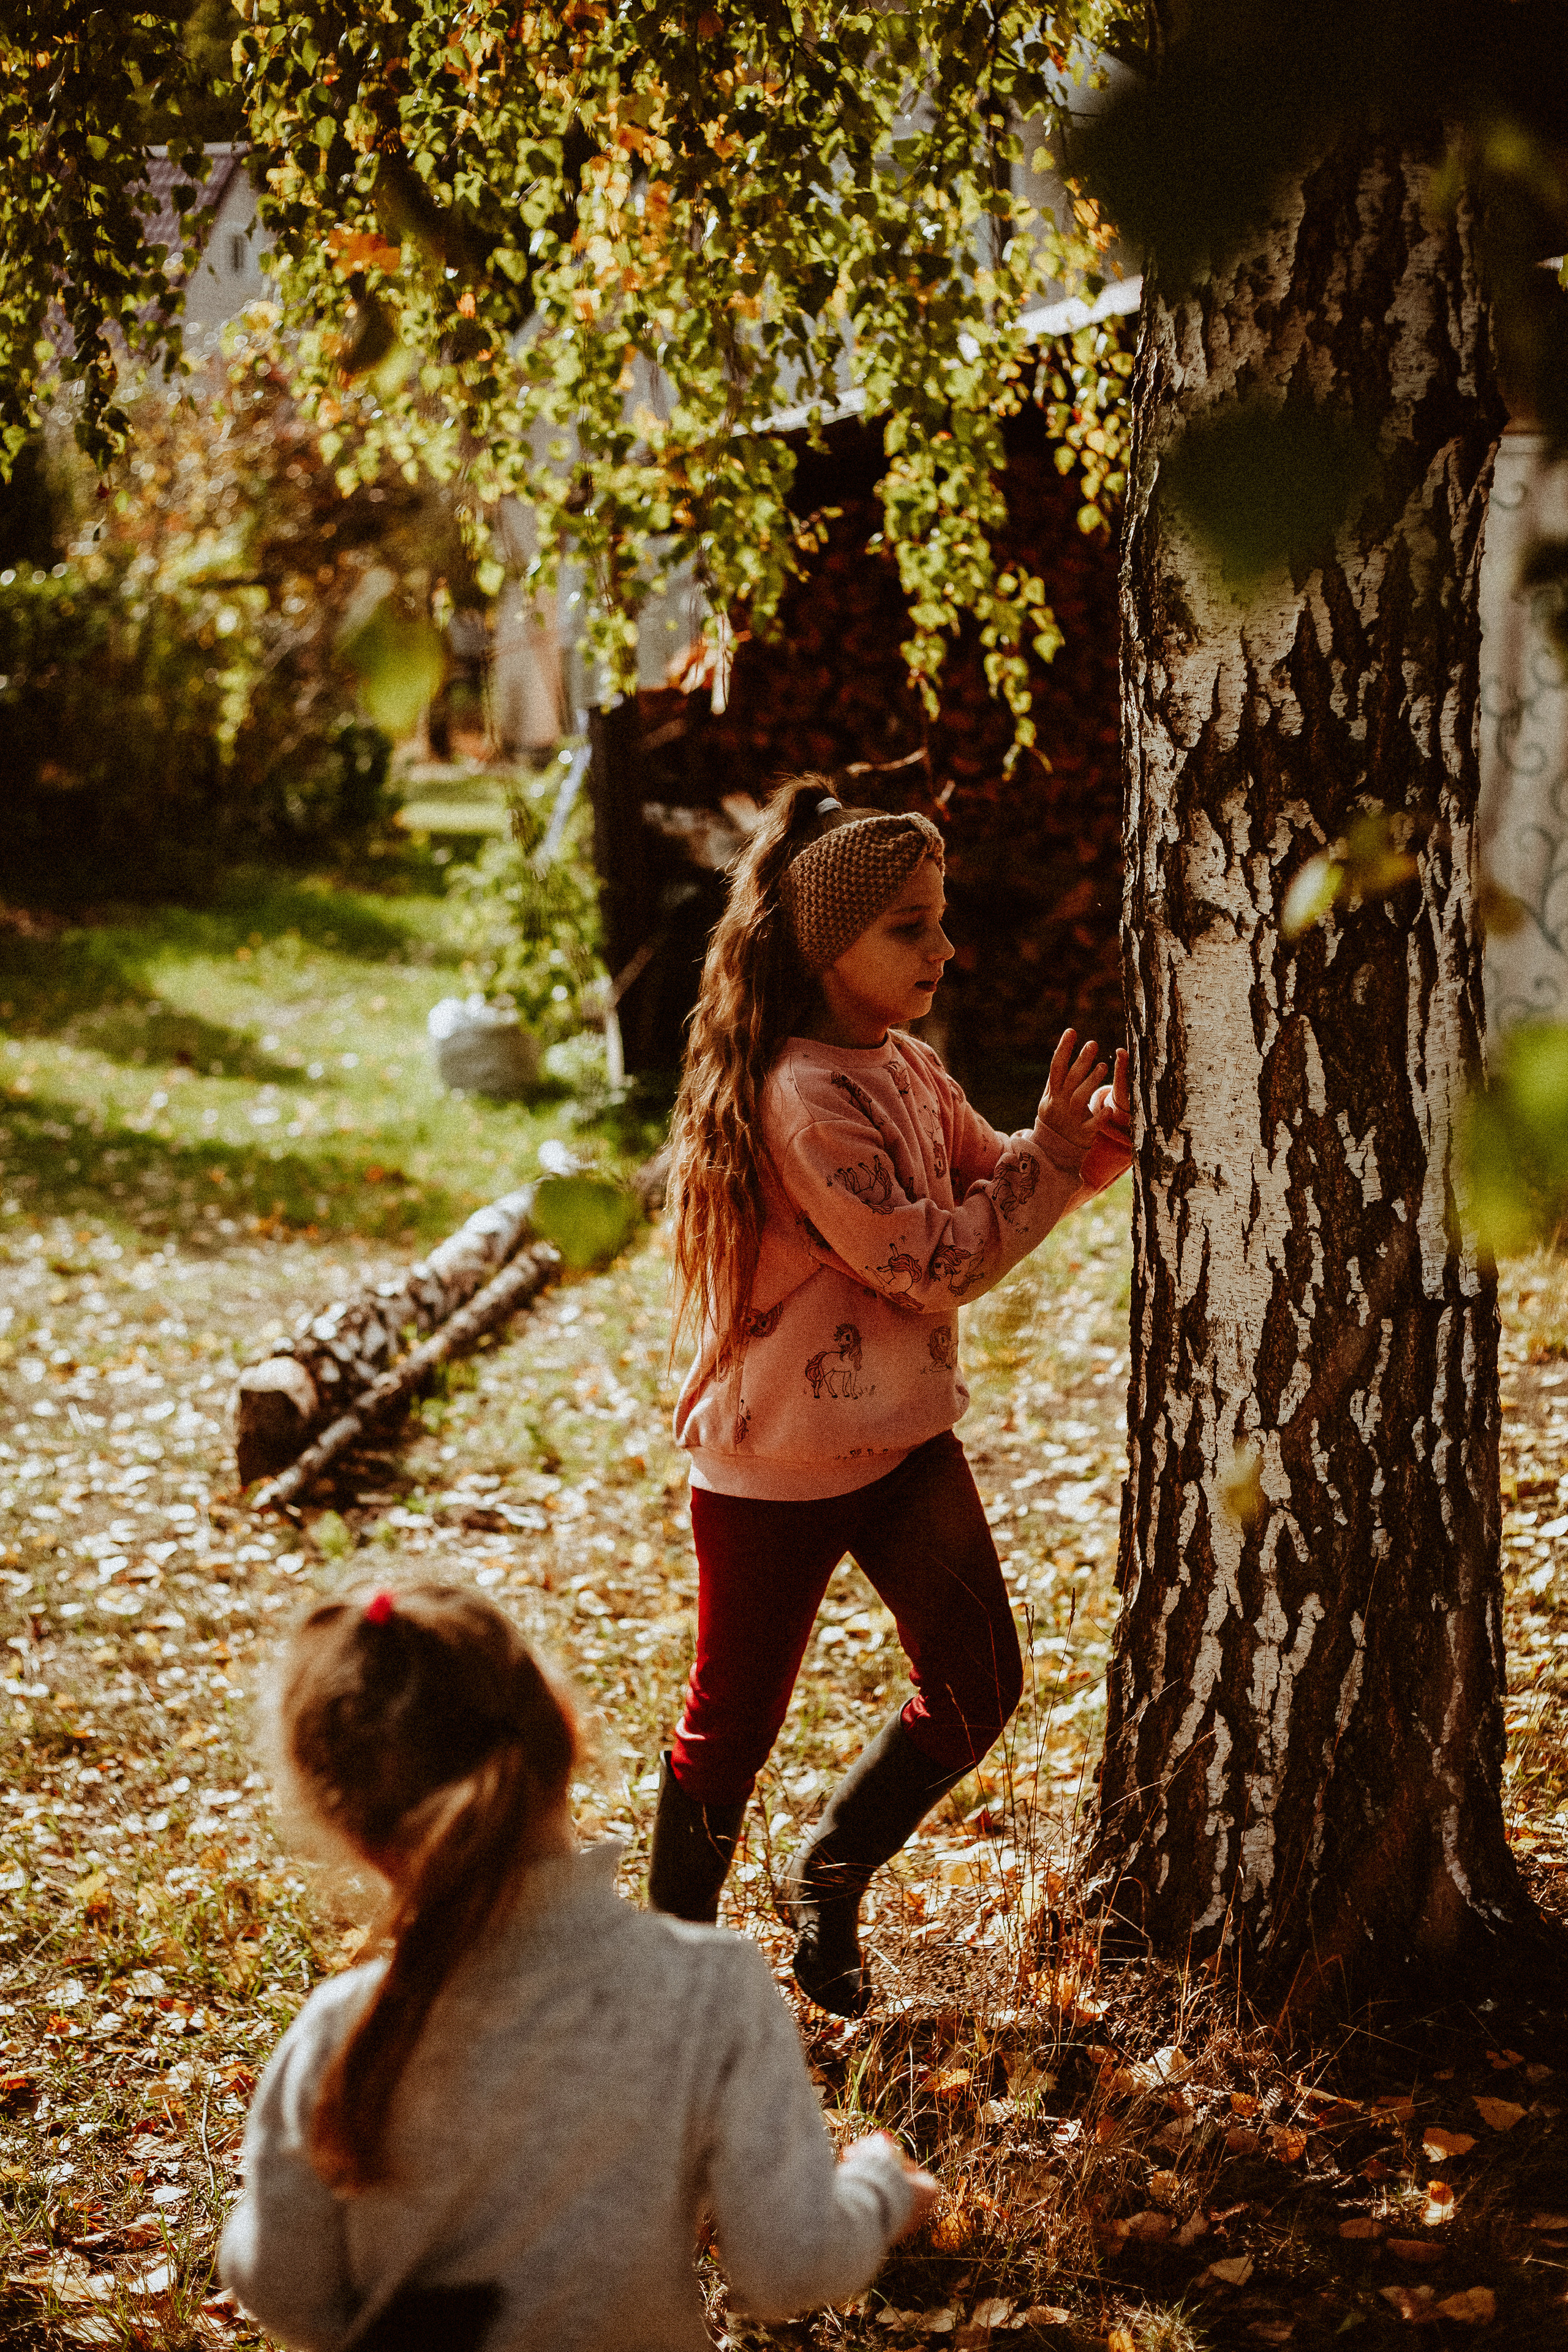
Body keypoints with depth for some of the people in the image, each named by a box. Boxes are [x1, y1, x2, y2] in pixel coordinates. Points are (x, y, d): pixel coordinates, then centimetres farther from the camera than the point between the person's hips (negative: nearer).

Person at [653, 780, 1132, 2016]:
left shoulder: (906, 1066, 3)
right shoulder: (804, 1099, -25)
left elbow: (986, 1178, 10)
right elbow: (932, 1265, -24)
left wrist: (1092, 1136, -8)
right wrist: (1054, 1152, -20)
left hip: (905, 1438, 8)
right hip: (776, 1463, -8)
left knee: (980, 1686, 8)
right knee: (735, 1725, 7)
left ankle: (828, 1882, 29)